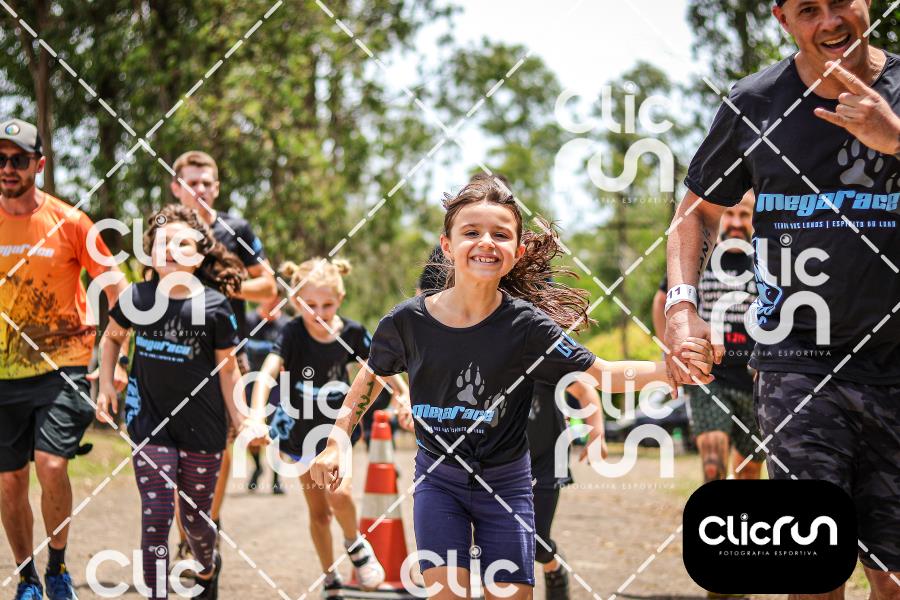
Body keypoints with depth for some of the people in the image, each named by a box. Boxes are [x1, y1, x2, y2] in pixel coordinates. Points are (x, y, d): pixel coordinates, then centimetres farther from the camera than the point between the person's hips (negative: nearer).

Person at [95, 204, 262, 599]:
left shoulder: (214, 306, -11)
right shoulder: (137, 298, -5)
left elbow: (227, 369, -2)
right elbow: (112, 337, 15)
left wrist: (240, 419, -9)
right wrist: (106, 385, 6)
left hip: (202, 426, -1)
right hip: (150, 421, 1)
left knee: (195, 519, 11)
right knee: (156, 514, -11)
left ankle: (208, 566, 45)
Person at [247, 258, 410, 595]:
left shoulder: (350, 333, -14)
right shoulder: (293, 334, -21)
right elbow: (267, 373, -36)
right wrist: (256, 416, -52)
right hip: (301, 432, 0)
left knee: (339, 492, -24)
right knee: (318, 512, 10)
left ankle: (355, 545, 7)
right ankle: (330, 580, 29)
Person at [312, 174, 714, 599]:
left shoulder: (526, 325, -16)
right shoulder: (407, 322, -12)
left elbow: (600, 374, -13)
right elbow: (372, 376, 8)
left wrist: (669, 368, -30)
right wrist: (337, 440, 0)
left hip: (505, 482, 0)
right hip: (438, 479, 0)